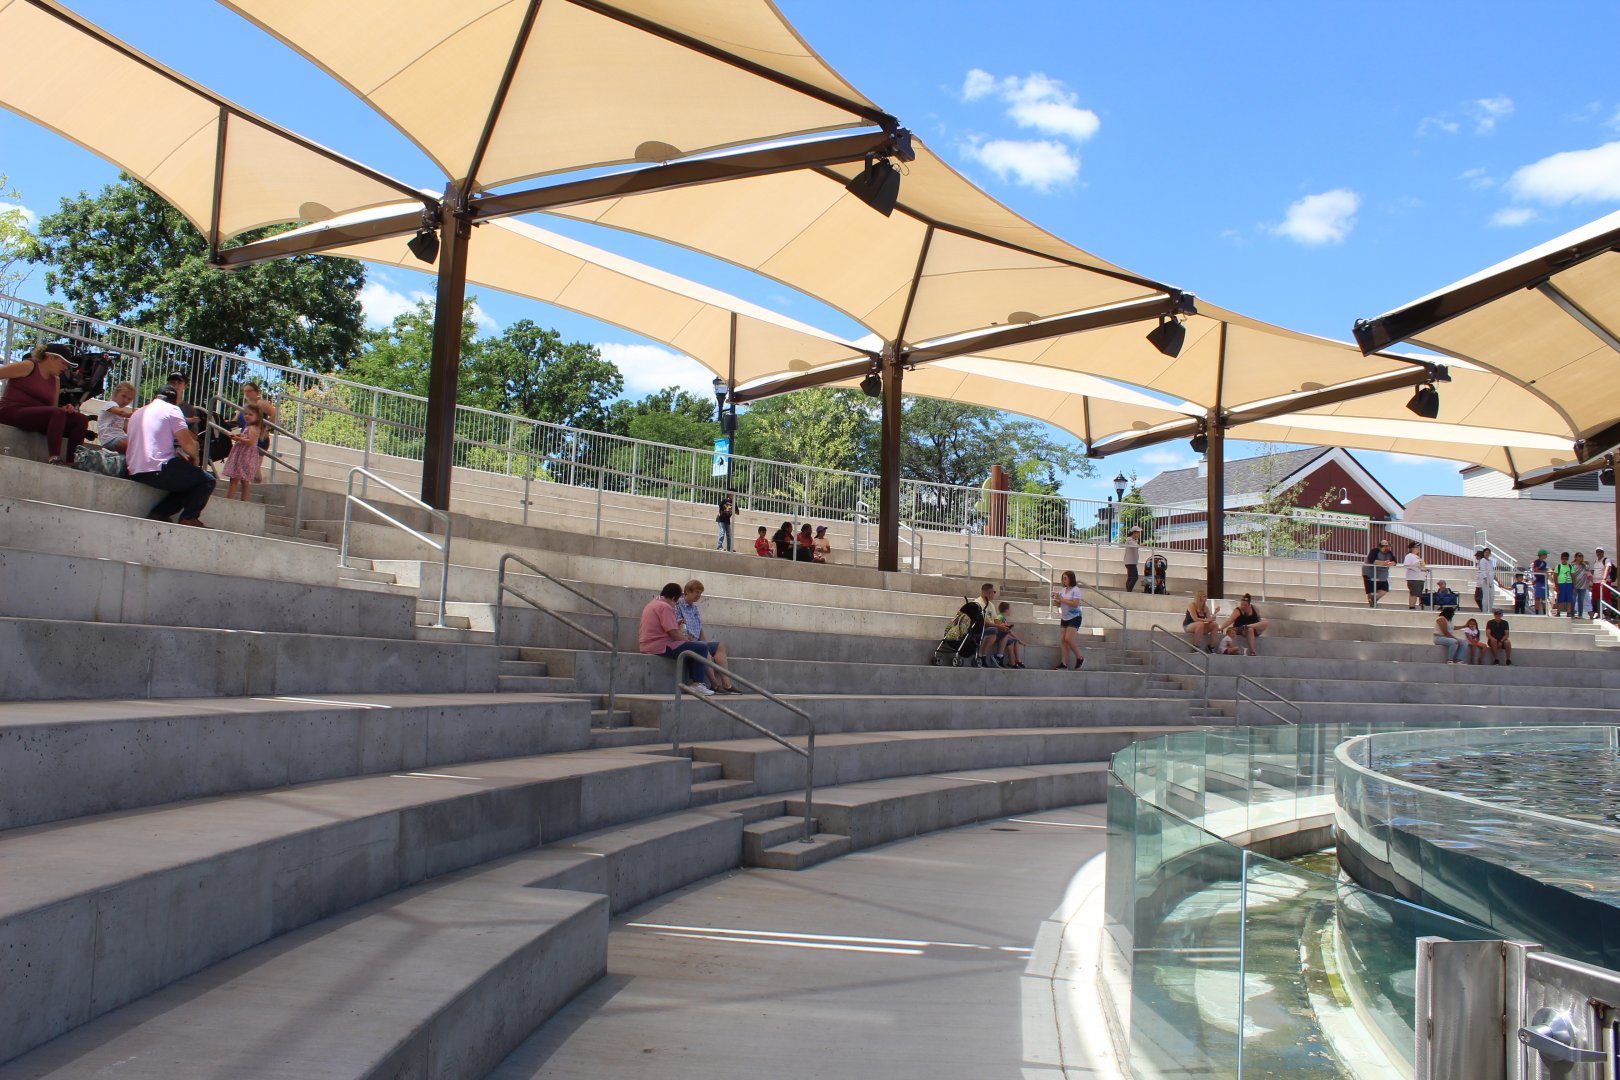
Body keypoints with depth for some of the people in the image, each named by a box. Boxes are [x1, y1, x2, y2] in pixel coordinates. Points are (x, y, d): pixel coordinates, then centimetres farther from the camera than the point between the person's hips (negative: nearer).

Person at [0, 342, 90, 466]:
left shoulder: (56, 380, 16)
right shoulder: (28, 367, -3)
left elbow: (53, 409, 15)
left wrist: (64, 410, -7)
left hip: (36, 417, 7)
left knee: (81, 420, -10)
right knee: (58, 413, -33)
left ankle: (71, 463, -18)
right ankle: (55, 459, -40)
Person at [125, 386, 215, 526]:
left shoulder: (137, 413, 24)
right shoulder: (171, 409, 2)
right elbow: (188, 444, -7)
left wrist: (175, 455, 32)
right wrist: (194, 457, 13)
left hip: (135, 475, 8)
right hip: (159, 470, -8)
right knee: (207, 480, 5)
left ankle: (159, 513, 7)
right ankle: (189, 517, -7)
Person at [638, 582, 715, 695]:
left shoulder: (653, 603, 18)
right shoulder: (665, 607, -15)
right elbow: (674, 634, -20)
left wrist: (675, 624, 27)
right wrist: (686, 638, -2)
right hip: (661, 647, -11)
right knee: (702, 648, -13)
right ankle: (698, 684, -10)